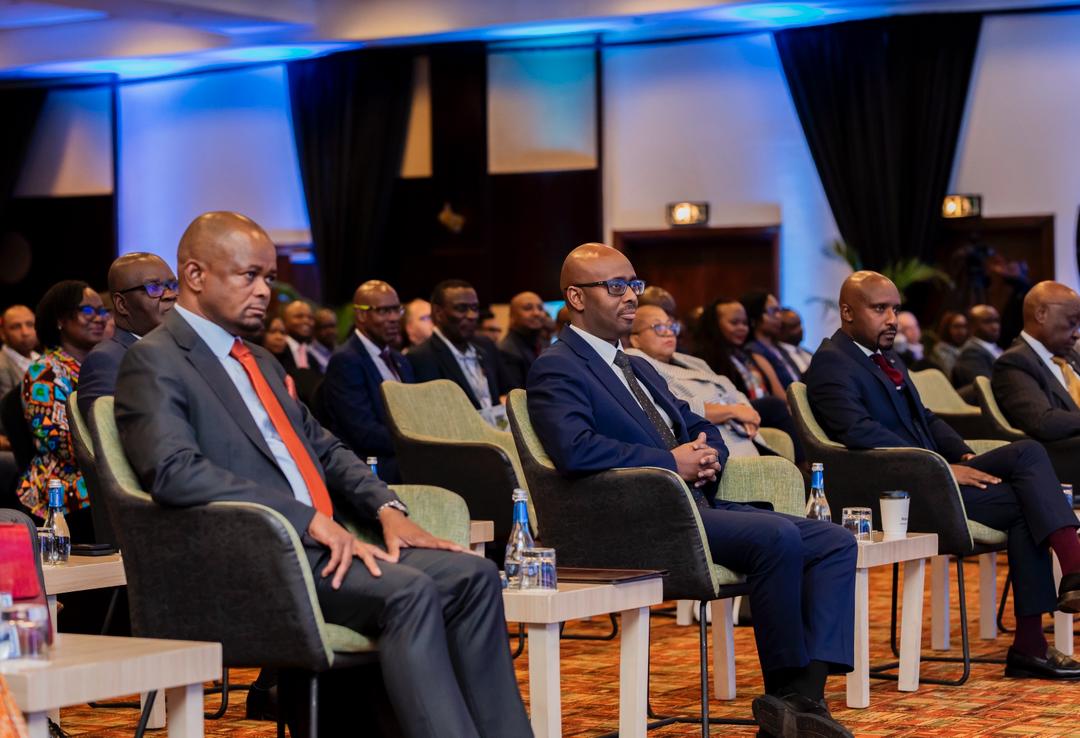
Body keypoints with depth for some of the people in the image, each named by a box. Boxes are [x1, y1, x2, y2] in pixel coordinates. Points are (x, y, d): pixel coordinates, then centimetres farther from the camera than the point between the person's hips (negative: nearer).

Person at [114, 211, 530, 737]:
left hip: (322, 542, 9)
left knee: (472, 575, -9)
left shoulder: (259, 360, 24)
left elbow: (323, 447, 26)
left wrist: (387, 509, 5)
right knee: (408, 590, -29)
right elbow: (174, 471, -20)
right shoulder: (153, 363, -5)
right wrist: (310, 519, -24)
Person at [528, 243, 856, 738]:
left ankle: (806, 692, -19)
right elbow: (573, 449, -21)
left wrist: (709, 452, 5)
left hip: (699, 505, 10)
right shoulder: (557, 370, -3)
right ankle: (784, 694, -14)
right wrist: (672, 463, -15)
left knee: (835, 542, -5)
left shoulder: (639, 369, 27)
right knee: (777, 537, -29)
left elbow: (697, 425, 31)